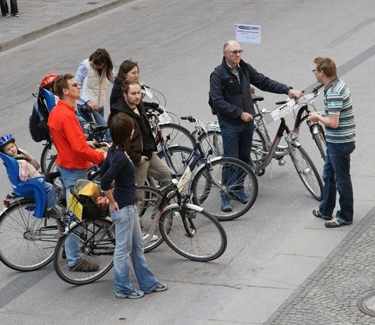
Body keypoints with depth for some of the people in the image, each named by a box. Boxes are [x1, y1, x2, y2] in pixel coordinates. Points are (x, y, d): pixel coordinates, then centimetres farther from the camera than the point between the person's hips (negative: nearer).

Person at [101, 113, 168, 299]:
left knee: (137, 246, 18)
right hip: (123, 207, -10)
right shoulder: (121, 157, -26)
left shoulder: (114, 151, 3)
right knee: (124, 249, 4)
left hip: (129, 206, 10)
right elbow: (105, 181, -32)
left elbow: (103, 172, 14)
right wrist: (113, 202, -19)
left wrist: (111, 196, 17)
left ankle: (148, 283, 29)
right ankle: (122, 289, 16)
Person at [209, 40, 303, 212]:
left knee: (245, 158, 12)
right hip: (230, 124, -6)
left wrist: (288, 90, 1)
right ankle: (225, 196, 4)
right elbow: (218, 101, -18)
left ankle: (238, 188, 30)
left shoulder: (245, 68, 5)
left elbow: (264, 82, 10)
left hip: (247, 122, 6)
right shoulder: (218, 74, -13)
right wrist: (239, 113, -20)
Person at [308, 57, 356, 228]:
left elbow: (333, 122, -29)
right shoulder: (338, 84, 7)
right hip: (335, 141, 10)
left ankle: (345, 217, 14)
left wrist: (318, 117, -13)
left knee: (342, 179, 2)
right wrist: (321, 118, 10)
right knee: (328, 175, 21)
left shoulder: (334, 93, -25)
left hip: (340, 143, -10)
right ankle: (325, 210, 34)